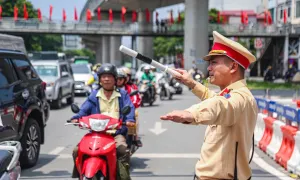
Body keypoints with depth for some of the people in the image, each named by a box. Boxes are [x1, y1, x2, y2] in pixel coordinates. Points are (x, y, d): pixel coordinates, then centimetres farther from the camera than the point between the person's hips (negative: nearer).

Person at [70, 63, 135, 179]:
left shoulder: (122, 94, 12)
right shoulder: (94, 96, 16)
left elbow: (129, 108, -3)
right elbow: (84, 109, 3)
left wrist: (129, 120, -25)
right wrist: (76, 118, -19)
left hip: (117, 132, -2)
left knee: (123, 150, -33)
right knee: (77, 151, -13)